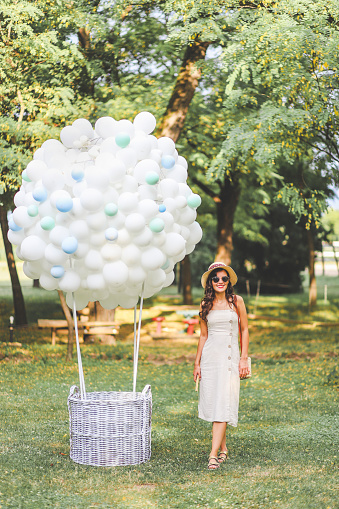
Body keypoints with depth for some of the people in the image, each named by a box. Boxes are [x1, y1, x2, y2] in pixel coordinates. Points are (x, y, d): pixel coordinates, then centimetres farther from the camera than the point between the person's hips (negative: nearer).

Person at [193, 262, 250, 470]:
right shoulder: (206, 305, 7)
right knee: (213, 402, 5)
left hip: (230, 356, -3)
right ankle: (223, 448, 20)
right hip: (210, 355, 3)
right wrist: (197, 363, 10)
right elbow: (203, 335, 12)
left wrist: (244, 358, -3)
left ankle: (214, 454, -13)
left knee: (223, 403, -10)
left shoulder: (237, 301, 2)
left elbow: (245, 330, 4)